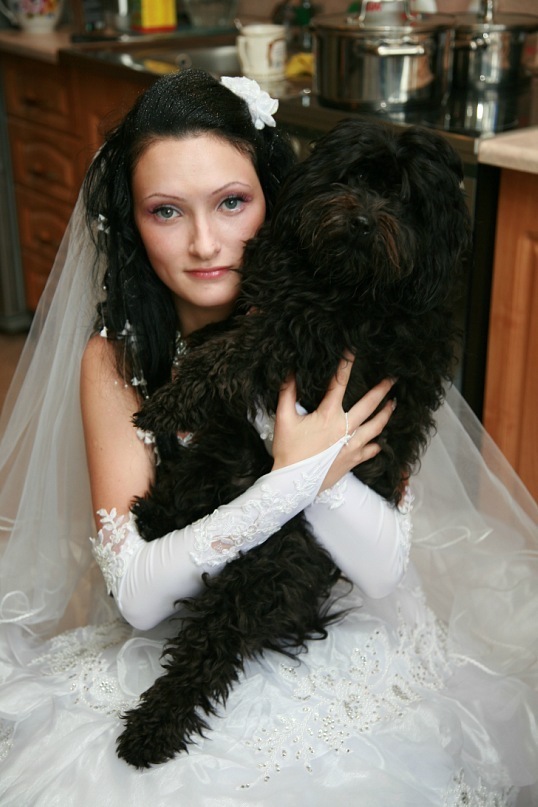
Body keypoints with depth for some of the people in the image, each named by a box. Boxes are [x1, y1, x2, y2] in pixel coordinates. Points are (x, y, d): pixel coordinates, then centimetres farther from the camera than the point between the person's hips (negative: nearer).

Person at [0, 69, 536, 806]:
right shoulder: (114, 362, -8)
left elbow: (387, 574, -13)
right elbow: (137, 594, -15)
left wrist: (307, 442, -28)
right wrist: (292, 481, -26)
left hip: (337, 657, 0)